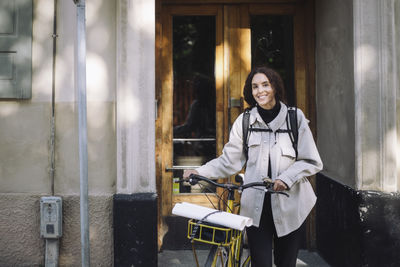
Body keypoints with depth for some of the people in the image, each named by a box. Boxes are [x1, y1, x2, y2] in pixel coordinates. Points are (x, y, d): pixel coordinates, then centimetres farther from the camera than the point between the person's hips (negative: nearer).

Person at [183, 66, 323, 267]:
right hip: (256, 207, 0)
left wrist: (286, 177, -14)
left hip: (289, 206, 0)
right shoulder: (244, 121, 3)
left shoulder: (295, 117, 1)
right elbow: (229, 161, 4)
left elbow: (312, 161, 1)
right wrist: (200, 172, -9)